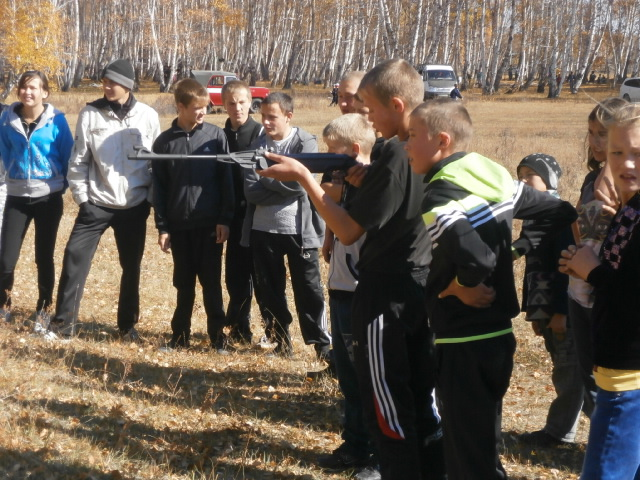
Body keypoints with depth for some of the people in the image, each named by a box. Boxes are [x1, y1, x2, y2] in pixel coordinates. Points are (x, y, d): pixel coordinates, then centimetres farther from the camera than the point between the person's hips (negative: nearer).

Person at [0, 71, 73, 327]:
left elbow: (67, 155, 0)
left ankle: (44, 311, 19)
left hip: (48, 197, -2)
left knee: (44, 257, 5)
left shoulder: (56, 120, -9)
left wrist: (61, 183, 4)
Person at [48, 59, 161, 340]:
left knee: (131, 266, 9)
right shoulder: (90, 114, -3)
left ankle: (127, 325, 21)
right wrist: (81, 196, -3)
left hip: (134, 206, 0)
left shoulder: (147, 116, -3)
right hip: (97, 203, 0)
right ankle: (64, 320, 3)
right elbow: (79, 159, 1)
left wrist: (152, 198, 1)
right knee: (75, 256, -7)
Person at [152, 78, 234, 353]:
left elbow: (226, 180, -1)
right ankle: (180, 335, 19)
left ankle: (218, 335, 12)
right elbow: (158, 188, 5)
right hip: (179, 224, 2)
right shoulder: (164, 142, 2)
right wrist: (162, 227, 1)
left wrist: (225, 219, -6)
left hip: (210, 223, -1)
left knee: (211, 281, 3)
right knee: (184, 283, 11)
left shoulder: (216, 136, -2)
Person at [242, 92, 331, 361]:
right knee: (270, 289, 11)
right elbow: (251, 192, -6)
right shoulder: (257, 145, 4)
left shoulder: (305, 143, -5)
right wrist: (283, 187, -16)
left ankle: (322, 343, 8)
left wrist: (266, 174, -11)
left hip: (299, 229, -4)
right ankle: (282, 339, 23)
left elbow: (299, 183, -18)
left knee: (308, 288, 1)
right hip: (263, 230, 4)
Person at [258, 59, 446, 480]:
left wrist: (303, 175, -14)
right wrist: (368, 184, 3)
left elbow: (349, 231, -18)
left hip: (386, 297, -8)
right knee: (420, 398, 16)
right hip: (423, 291, 9)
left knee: (386, 405, 2)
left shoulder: (394, 156, -21)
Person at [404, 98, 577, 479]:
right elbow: (561, 213, 14)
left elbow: (475, 258, -36)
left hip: (464, 343, -9)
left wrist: (460, 285, -17)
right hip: (499, 333, 9)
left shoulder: (439, 197, -20)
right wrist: (517, 247, 10)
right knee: (483, 444, 21)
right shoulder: (495, 176, 5)